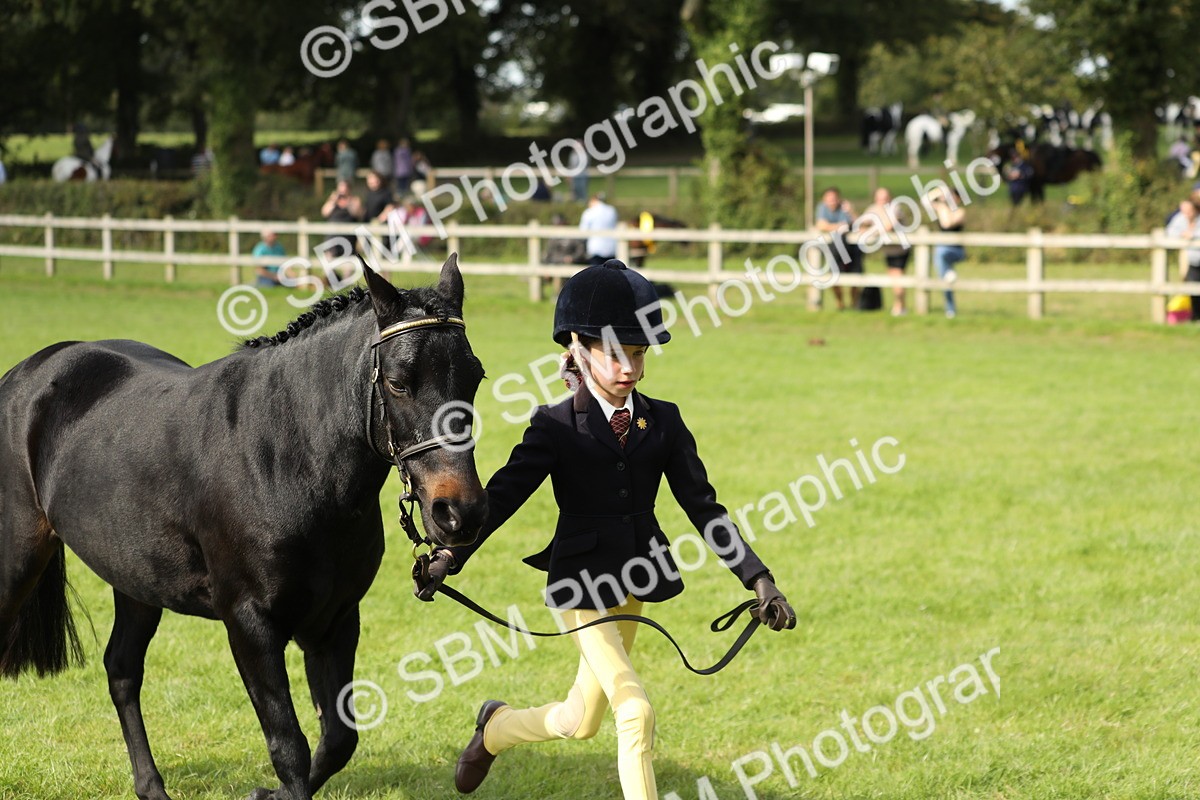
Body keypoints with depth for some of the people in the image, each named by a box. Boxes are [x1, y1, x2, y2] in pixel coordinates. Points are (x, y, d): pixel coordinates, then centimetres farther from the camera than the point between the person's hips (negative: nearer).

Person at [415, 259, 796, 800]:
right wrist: (448, 558, -28)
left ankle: (496, 727, 47)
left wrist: (757, 578, -7)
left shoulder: (663, 422, 1)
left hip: (639, 580, 5)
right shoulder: (556, 427, -9)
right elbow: (503, 495, -14)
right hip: (583, 585, -5)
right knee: (636, 712, -15)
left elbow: (702, 506, 1)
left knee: (581, 720, 17)